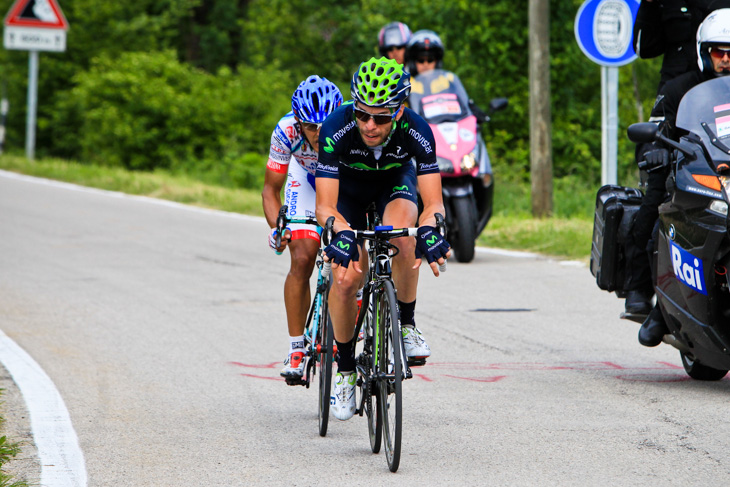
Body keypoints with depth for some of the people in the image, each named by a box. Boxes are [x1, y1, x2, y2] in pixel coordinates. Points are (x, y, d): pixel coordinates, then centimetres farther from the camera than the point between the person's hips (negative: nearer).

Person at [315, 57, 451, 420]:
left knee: (402, 235, -35)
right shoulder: (336, 129, -37)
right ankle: (345, 369, 6)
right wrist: (341, 233, -58)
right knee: (345, 279, -16)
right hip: (348, 187, 0)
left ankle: (406, 326, -13)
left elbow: (434, 202, -34)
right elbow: (325, 206, -37)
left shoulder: (416, 131, -35)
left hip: (395, 182, 0)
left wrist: (430, 228, -56)